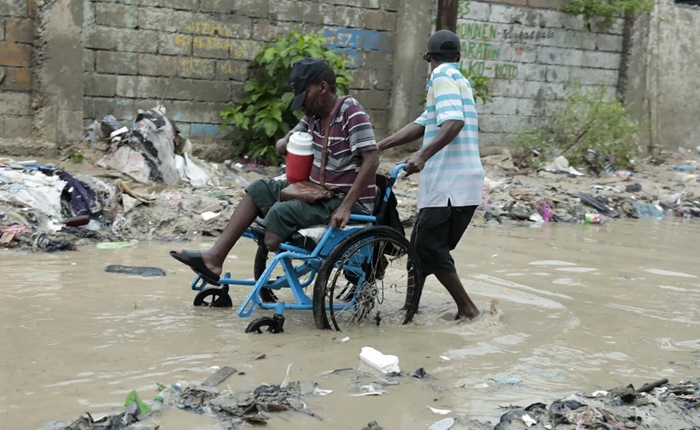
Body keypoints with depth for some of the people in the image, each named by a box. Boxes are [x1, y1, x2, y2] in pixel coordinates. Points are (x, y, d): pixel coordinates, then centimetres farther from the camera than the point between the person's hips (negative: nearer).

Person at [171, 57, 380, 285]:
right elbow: (284, 144, 17)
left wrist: (346, 207, -29)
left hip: (348, 201, -9)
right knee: (260, 190, 6)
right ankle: (215, 257, 0)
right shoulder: (314, 113, 7)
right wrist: (285, 144, -10)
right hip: (319, 192, 9)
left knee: (281, 213, -25)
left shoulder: (351, 112, -18)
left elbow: (372, 160, -26)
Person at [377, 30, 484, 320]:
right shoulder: (458, 79, 24)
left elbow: (454, 122, -24)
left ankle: (468, 310, -6)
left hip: (451, 184, -10)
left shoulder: (443, 76, -6)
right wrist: (377, 147, 17)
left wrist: (423, 155, -34)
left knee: (429, 248, -9)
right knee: (422, 245, 13)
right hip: (457, 183, 10)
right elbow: (422, 125, 21)